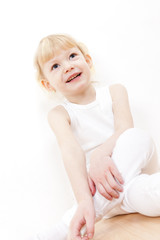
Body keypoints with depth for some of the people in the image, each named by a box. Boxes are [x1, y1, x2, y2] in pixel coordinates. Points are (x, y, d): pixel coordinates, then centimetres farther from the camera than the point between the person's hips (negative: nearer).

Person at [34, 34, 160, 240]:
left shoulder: (115, 91, 7)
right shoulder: (59, 114, 1)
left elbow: (125, 129, -11)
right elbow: (71, 151, -18)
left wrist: (101, 154, -33)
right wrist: (84, 200, -35)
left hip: (139, 172, 3)